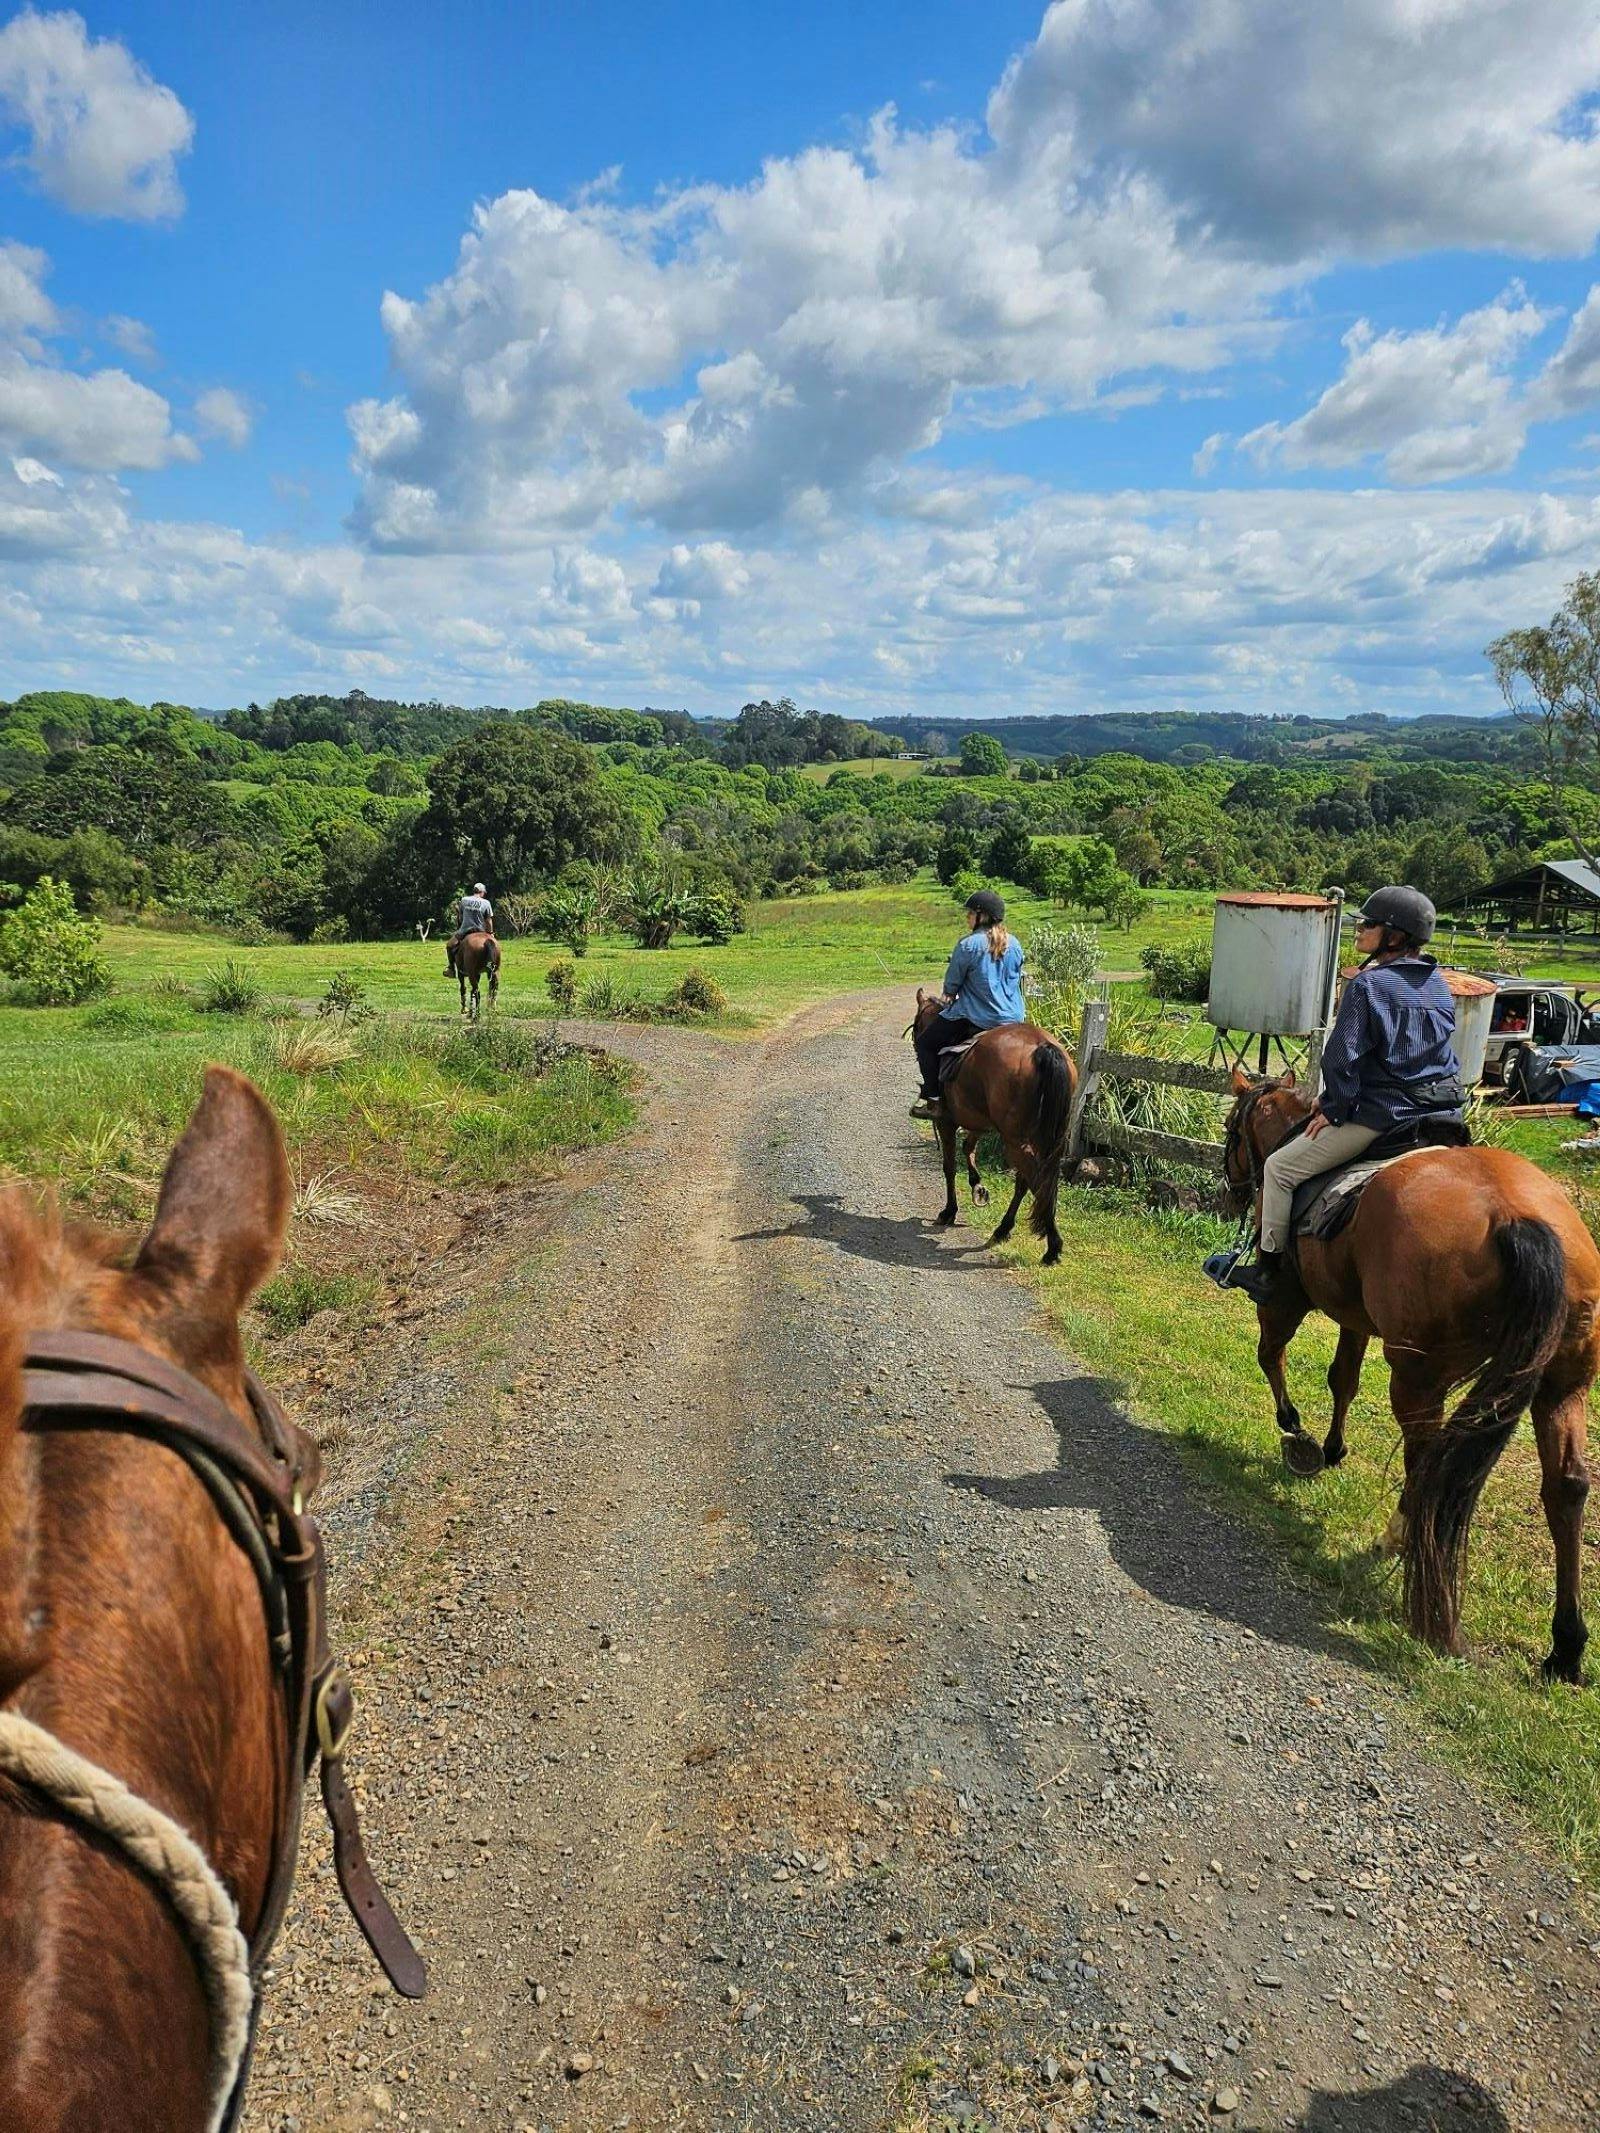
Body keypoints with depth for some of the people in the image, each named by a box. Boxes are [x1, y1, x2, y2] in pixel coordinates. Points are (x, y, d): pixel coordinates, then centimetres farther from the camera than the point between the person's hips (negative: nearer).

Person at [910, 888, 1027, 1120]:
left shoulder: (968, 944, -14)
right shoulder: (1015, 945, 5)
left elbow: (952, 982, -4)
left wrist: (949, 995, 18)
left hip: (977, 1018, -7)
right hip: (1014, 1018, 7)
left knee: (925, 1043, 8)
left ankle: (932, 1099, 2)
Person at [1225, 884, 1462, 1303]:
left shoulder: (1367, 984, -13)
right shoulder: (1440, 986, 11)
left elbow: (1342, 1056, -15)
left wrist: (1333, 1108, -2)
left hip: (1380, 1114, -8)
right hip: (1443, 1109, 8)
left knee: (1280, 1167, 3)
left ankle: (1267, 1270, 9)